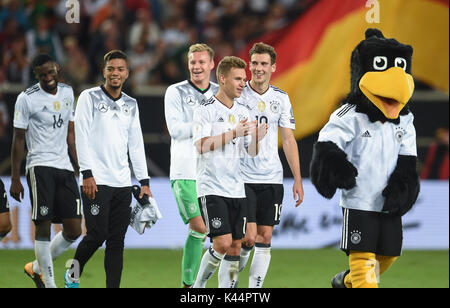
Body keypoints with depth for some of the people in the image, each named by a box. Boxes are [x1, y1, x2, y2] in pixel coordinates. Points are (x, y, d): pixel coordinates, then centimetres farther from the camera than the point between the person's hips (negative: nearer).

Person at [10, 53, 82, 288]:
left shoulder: (67, 93, 12)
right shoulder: (27, 99, -5)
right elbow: (18, 139, -3)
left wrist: (81, 167, 18)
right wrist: (15, 179, -6)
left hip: (64, 168, 6)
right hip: (40, 167, -6)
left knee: (73, 231, 1)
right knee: (43, 227, -8)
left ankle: (37, 268, 20)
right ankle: (49, 284, -1)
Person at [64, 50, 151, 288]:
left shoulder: (130, 105, 15)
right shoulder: (89, 97, 0)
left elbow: (136, 144, 18)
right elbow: (82, 137, -6)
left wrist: (144, 181, 11)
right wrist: (87, 173, -14)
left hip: (122, 183, 5)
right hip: (96, 181, -5)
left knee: (116, 241, 1)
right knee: (97, 235, -8)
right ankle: (73, 275, 15)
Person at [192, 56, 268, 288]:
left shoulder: (242, 113, 13)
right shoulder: (205, 110, -6)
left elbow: (251, 152, 14)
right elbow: (201, 145, -18)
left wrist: (256, 138, -9)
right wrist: (234, 133, -22)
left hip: (236, 189, 6)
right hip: (211, 188, -6)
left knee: (235, 247, 3)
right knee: (222, 243, -15)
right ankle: (198, 285, 4)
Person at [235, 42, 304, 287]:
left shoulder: (281, 98, 7)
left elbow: (288, 140, 11)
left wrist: (297, 180, 6)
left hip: (271, 179, 3)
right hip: (242, 177, -3)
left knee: (265, 238, 1)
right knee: (248, 237, -9)